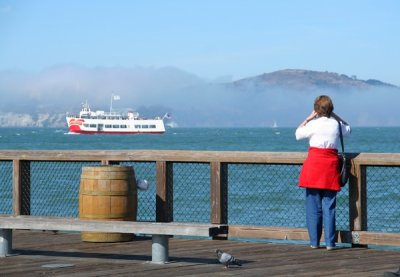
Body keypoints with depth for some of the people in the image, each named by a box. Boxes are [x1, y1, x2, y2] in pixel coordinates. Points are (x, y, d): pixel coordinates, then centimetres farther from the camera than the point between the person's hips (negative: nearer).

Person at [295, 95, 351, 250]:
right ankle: (330, 242, 1)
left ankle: (314, 242, 7)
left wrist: (309, 118, 14)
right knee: (329, 206, 4)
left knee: (313, 206, 5)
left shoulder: (313, 124, -5)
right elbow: (348, 129, 27)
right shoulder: (336, 124, 3)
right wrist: (334, 115, 20)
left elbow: (298, 134, 13)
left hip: (314, 163, -2)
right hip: (331, 163, 2)